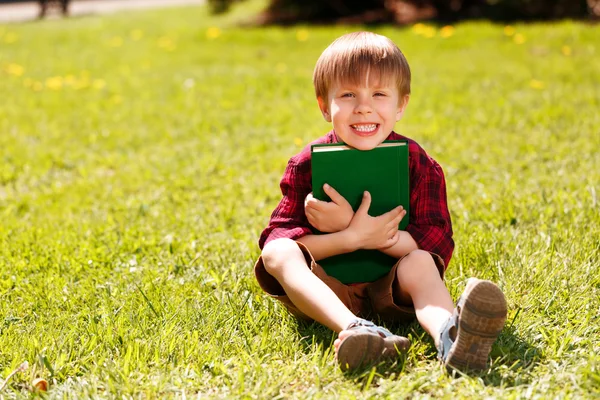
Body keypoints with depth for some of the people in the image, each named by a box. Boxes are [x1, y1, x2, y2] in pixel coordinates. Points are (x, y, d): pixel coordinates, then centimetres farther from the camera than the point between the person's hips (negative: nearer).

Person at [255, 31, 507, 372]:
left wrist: (348, 226, -23)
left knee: (420, 263, -29)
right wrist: (357, 237, -26)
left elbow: (437, 245, -14)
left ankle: (448, 335, -64)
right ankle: (355, 329, -54)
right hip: (326, 288, 1)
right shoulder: (307, 165, -3)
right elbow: (277, 238, -12)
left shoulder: (419, 165, -3)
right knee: (279, 253, -26)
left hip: (391, 292, 0)